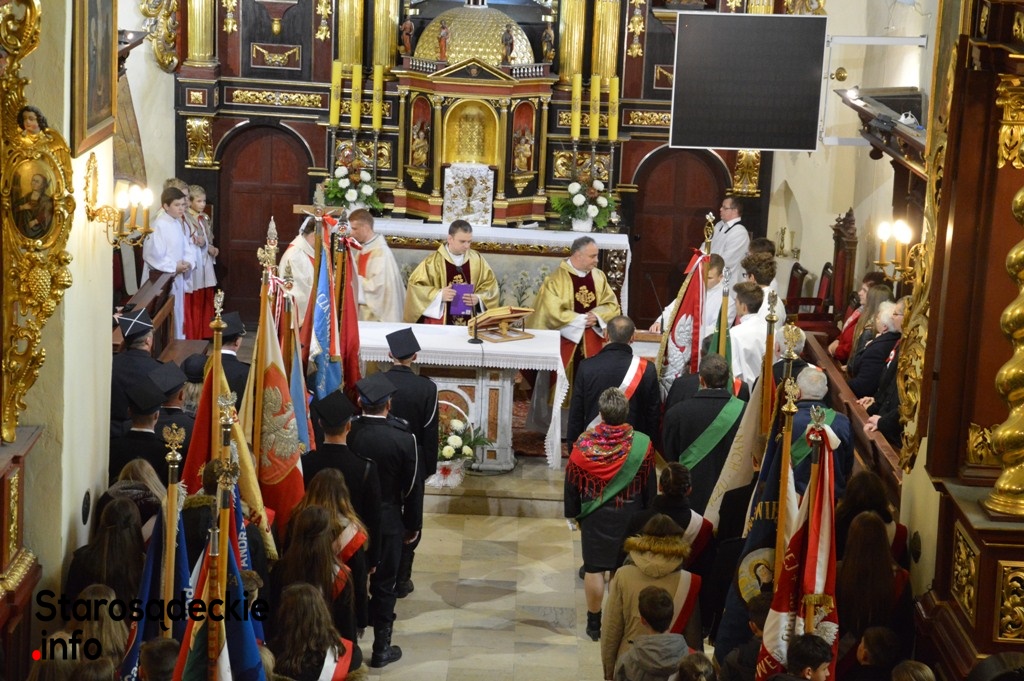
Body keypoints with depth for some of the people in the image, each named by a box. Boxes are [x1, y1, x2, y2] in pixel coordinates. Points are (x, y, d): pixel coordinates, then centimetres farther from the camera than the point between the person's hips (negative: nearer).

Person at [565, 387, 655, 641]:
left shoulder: (583, 444, -16)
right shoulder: (642, 445, -15)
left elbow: (572, 484, -4)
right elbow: (649, 486, -3)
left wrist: (574, 513, 10)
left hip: (594, 516, 0)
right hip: (630, 517, 0)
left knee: (594, 569, 10)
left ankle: (594, 623, 19)